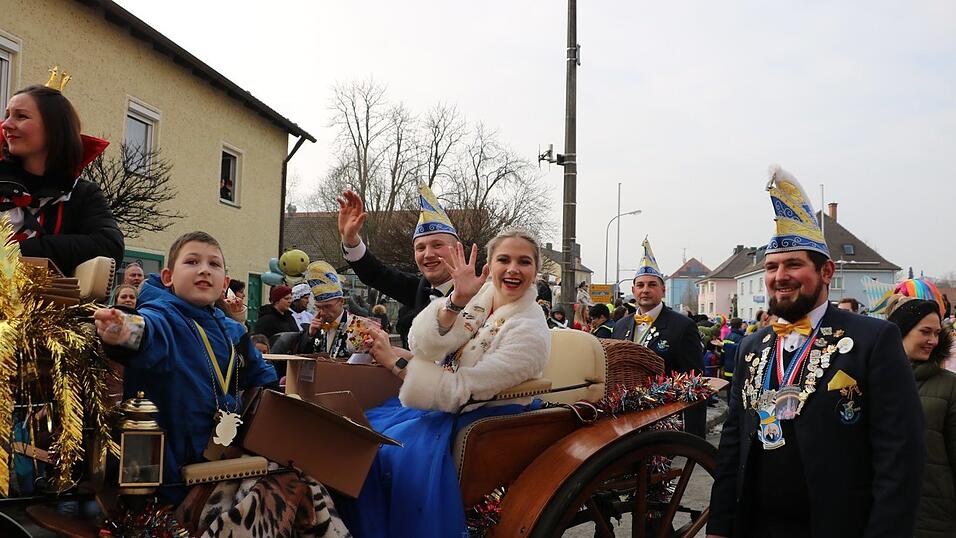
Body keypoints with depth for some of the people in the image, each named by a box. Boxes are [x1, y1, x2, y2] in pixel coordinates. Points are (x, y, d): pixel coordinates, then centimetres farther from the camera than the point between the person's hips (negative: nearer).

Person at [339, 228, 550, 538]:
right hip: (443, 400, 6)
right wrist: (456, 300, -31)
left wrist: (395, 361, -14)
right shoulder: (478, 293, -3)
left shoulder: (531, 332, -19)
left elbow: (460, 391, -20)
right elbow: (422, 345, -16)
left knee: (398, 452, -26)